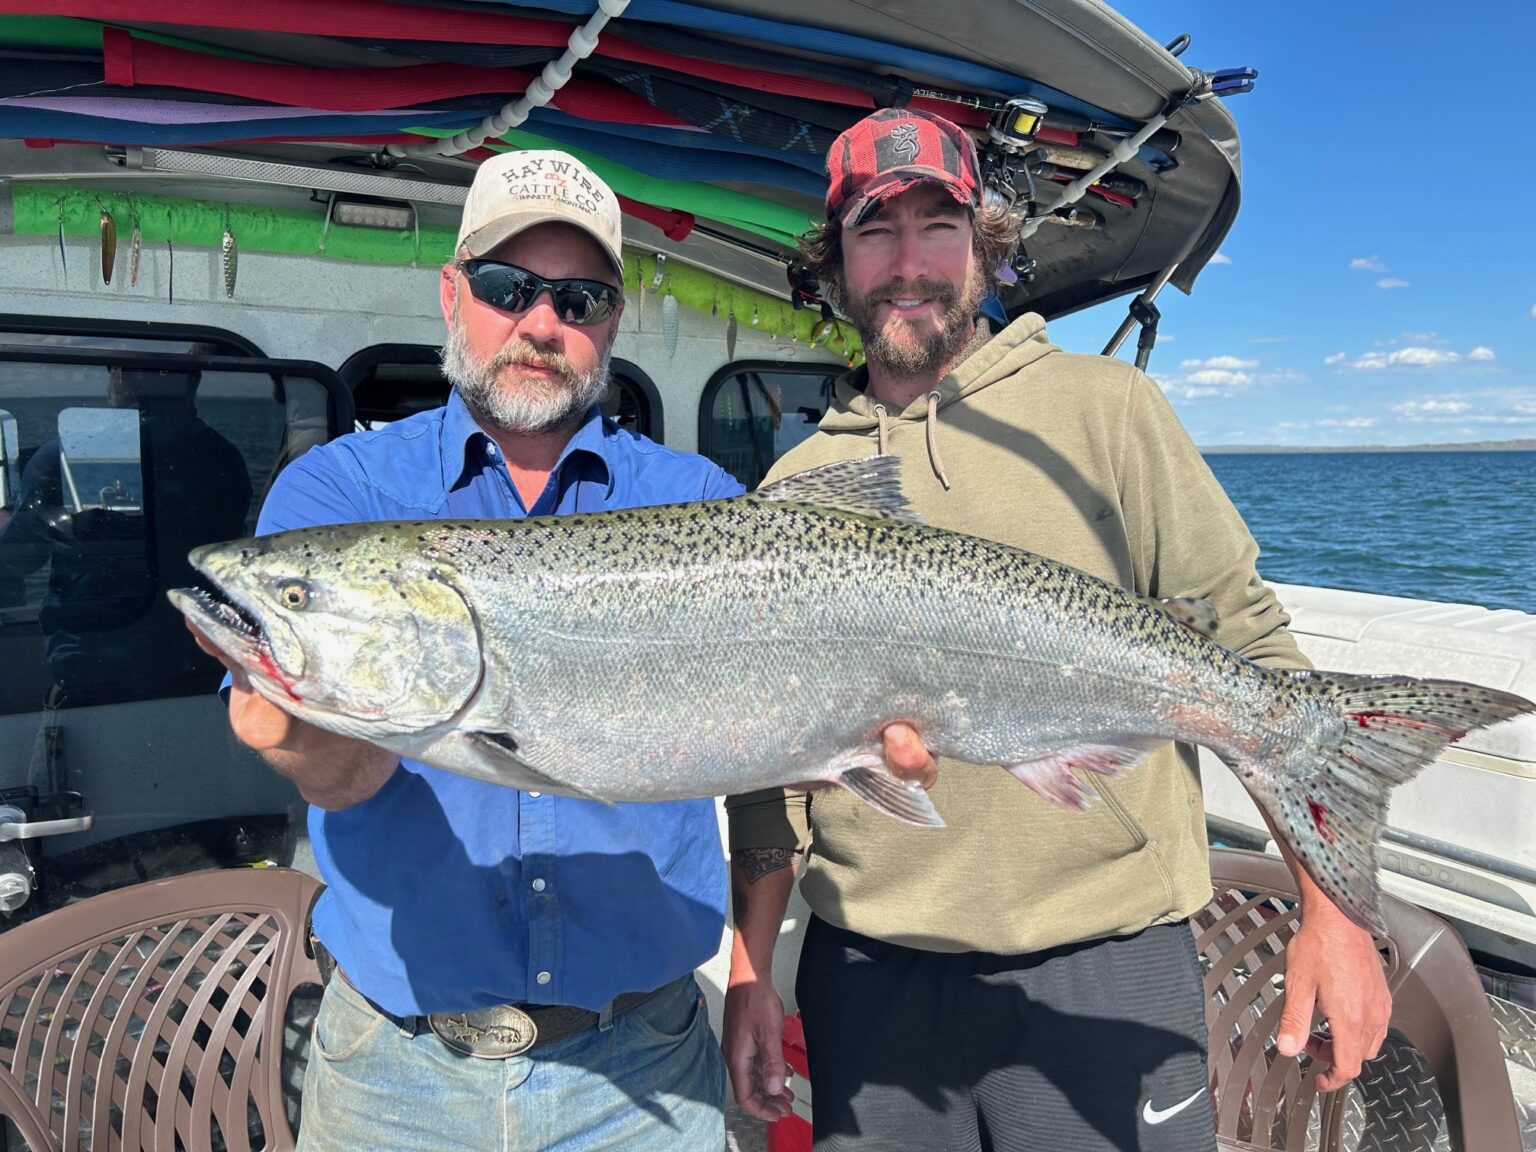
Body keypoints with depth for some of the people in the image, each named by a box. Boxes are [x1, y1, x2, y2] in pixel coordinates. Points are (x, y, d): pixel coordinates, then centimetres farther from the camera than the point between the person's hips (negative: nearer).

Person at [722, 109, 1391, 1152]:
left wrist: (1332, 911, -6)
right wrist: (752, 971, 7)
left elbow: (1247, 644, -2)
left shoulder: (1105, 408, -1)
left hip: (1106, 963, -2)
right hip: (869, 972, 3)